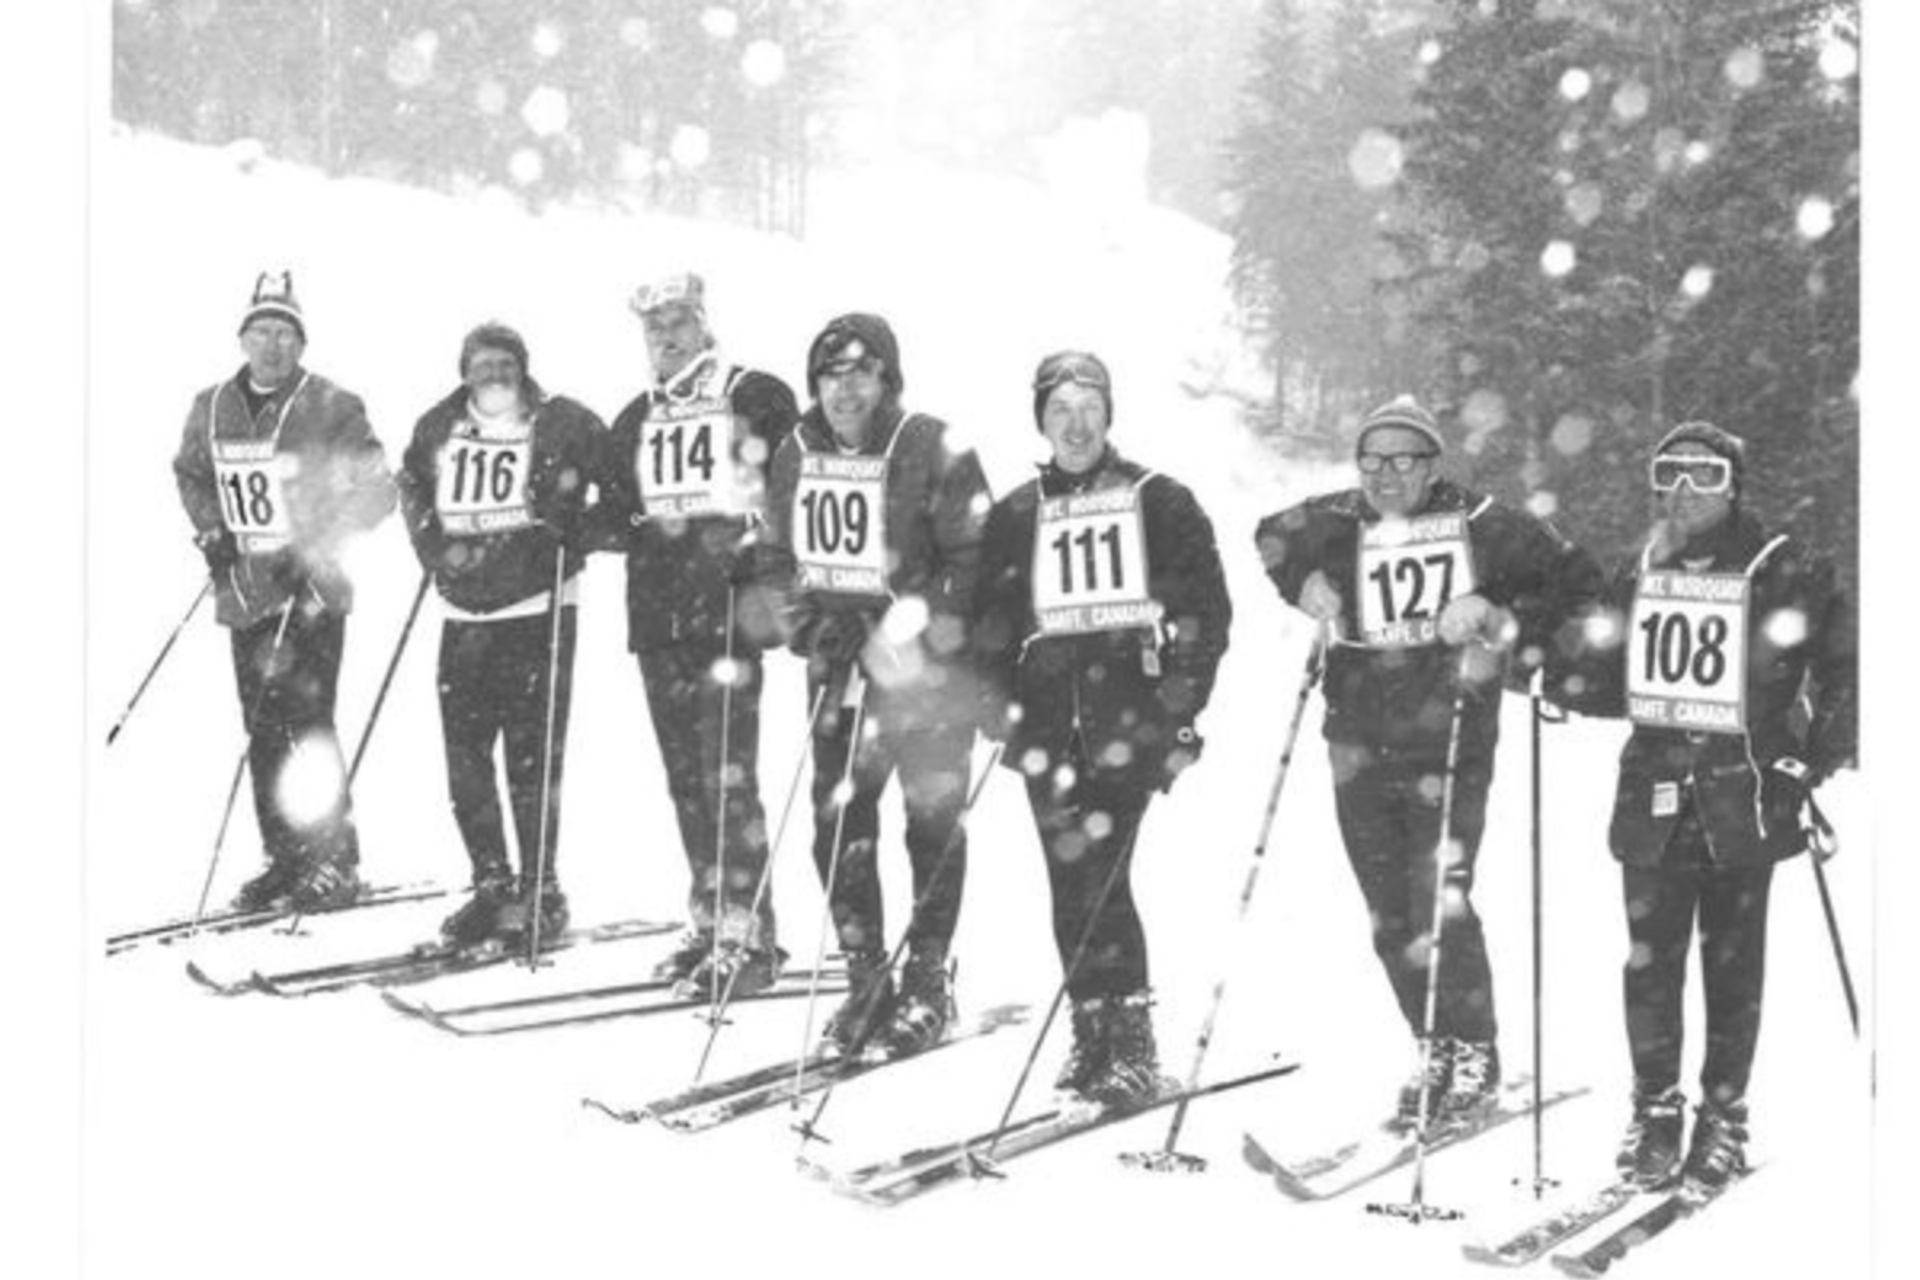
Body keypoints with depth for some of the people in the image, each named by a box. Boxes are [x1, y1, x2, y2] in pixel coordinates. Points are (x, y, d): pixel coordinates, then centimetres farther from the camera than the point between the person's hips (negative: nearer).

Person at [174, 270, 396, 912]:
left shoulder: (332, 409, -7)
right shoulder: (211, 409, 7)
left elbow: (374, 492, -8)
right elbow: (190, 474, 23)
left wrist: (313, 545, -17)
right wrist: (211, 529, 7)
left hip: (312, 593, -5)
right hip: (244, 592, 5)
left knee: (307, 723, -10)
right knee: (262, 731, 8)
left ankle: (335, 863, 0)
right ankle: (285, 858, 18)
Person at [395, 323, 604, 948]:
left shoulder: (562, 425, -4)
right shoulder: (438, 430, 8)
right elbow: (411, 484, 25)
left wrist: (573, 535, -12)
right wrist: (432, 542, 9)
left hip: (539, 609, -4)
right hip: (465, 613, 5)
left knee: (531, 757, -5)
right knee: (464, 755, 5)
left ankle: (540, 892, 4)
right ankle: (491, 883, 18)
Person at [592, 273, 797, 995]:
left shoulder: (754, 398, -1)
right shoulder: (637, 420, 19)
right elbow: (613, 511, 22)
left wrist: (765, 571, -14)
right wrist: (645, 532, 1)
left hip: (728, 612, -7)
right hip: (658, 617, 7)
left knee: (726, 776, -12)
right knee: (685, 779, 10)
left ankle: (749, 935, -8)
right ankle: (710, 924, 19)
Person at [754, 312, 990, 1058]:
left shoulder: (934, 453, -10)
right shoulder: (796, 457, 6)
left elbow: (974, 559, -11)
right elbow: (776, 557, 17)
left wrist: (914, 620, -19)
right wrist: (810, 617, 2)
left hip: (924, 662, -5)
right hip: (837, 665, 5)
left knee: (933, 820, 2)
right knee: (838, 823, 3)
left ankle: (927, 985, 14)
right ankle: (866, 978, 17)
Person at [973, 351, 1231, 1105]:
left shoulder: (1159, 502, 6)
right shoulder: (1015, 516, 16)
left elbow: (1207, 606, 5)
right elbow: (991, 623, 20)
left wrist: (1183, 696, -4)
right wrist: (996, 693, 6)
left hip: (1129, 704, -4)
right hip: (1048, 712, 4)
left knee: (1099, 876, -15)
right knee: (1071, 881, 1)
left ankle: (1131, 1042, -11)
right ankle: (1093, 1032, 12)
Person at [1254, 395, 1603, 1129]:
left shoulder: (1480, 526, -2)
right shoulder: (1340, 525, 7)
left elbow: (1577, 583, 6)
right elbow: (1274, 539, 28)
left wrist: (1504, 625, -7)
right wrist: (1303, 580, 8)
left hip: (1449, 743, -4)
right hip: (1361, 750, 4)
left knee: (1440, 904, -12)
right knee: (1390, 917, 6)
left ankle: (1474, 1055, 5)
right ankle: (1435, 1052, 21)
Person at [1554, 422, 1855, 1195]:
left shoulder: (1784, 576, -3)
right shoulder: (1640, 576, 10)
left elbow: (1844, 670, 2)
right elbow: (1607, 682, 20)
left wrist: (1815, 761, -4)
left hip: (1744, 798, -3)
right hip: (1654, 792, 3)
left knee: (1732, 964, 4)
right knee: (1651, 960, 3)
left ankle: (1724, 1117, 16)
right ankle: (1655, 1110, 16)